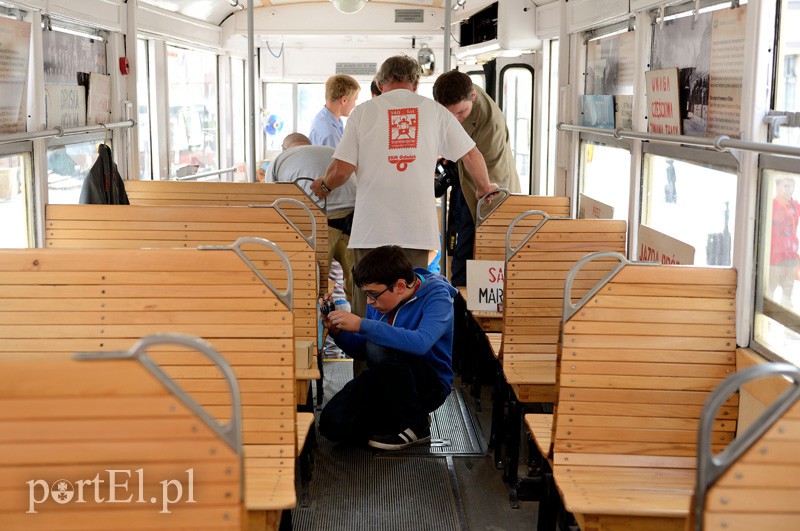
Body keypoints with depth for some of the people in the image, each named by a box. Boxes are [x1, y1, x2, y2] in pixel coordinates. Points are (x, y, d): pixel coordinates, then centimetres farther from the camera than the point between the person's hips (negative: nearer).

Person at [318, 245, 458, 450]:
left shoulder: (436, 295, -18)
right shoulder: (382, 296, 2)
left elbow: (421, 343, -38)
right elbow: (361, 351, 12)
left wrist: (362, 325, -36)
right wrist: (337, 331, -9)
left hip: (431, 385, -6)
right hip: (384, 380, 6)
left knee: (378, 348, -33)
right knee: (333, 424, -16)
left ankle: (416, 426, -13)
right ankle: (396, 418, 11)